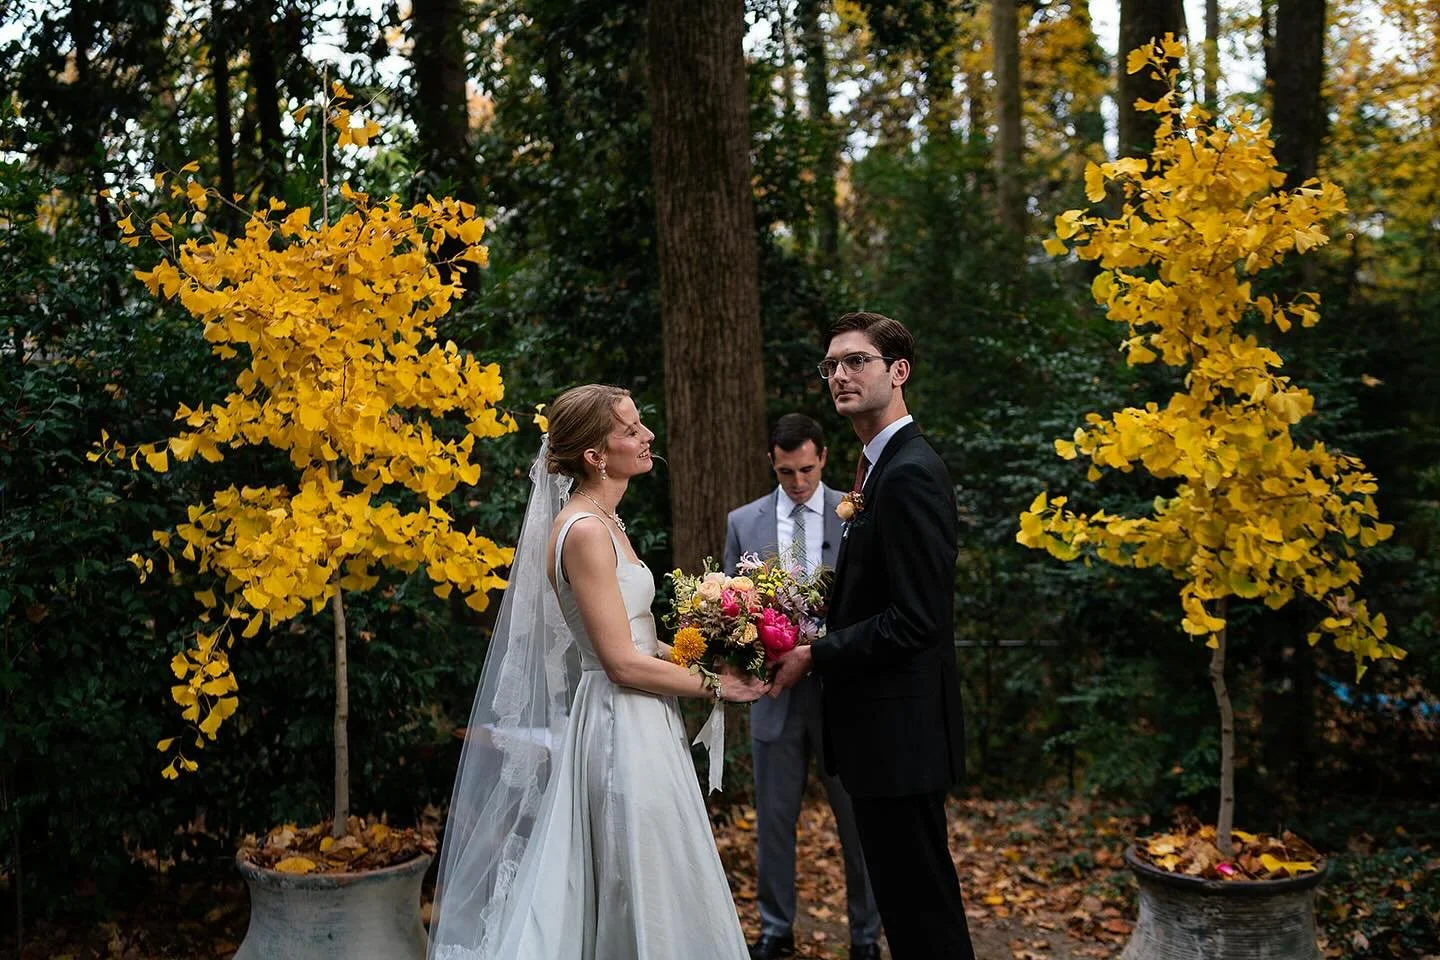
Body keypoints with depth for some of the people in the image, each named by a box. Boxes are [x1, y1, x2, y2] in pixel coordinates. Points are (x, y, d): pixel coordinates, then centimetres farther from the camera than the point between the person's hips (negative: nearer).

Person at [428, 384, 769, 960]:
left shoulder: (604, 523, 11)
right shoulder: (585, 531, -18)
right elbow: (623, 663, -20)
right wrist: (715, 685, -10)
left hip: (639, 730, 9)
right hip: (622, 732, -9)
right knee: (641, 898, 1)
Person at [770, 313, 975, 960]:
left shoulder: (910, 474, -19)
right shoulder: (883, 467, 13)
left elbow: (917, 617, -24)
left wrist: (815, 656, -16)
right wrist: (817, 641, 5)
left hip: (899, 730, -10)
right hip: (887, 733, 10)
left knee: (919, 906, 0)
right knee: (905, 896, 20)